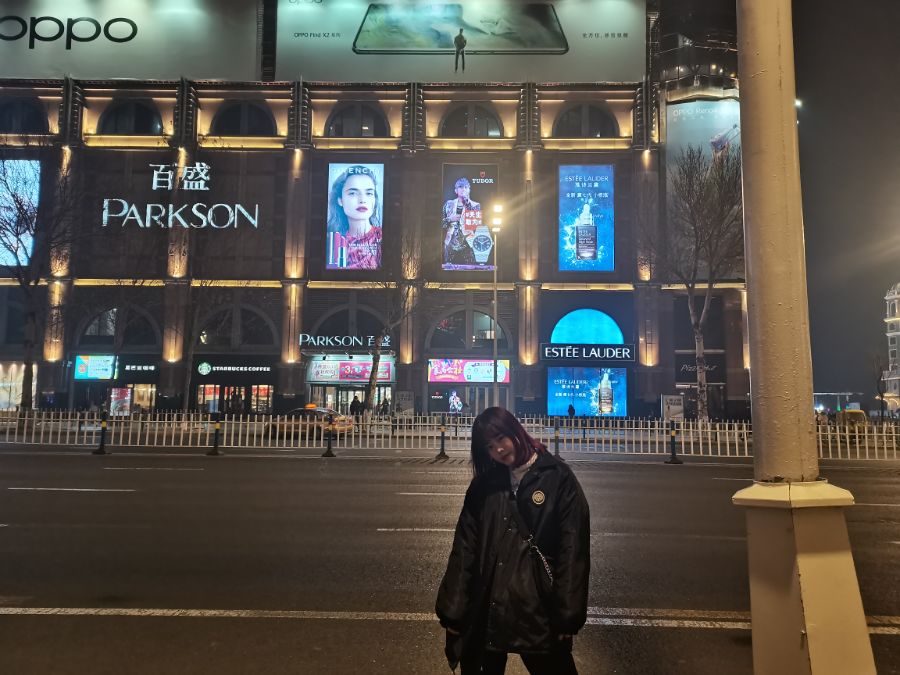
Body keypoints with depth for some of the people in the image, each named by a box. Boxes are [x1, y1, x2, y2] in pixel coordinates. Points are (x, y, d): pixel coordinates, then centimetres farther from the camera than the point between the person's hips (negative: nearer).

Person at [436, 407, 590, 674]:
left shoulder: (558, 478, -4)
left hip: (537, 611, -3)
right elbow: (464, 549, 4)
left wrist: (568, 616, -9)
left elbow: (573, 551, -7)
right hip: (484, 613, 3)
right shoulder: (483, 485, 7)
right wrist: (452, 611, 0)